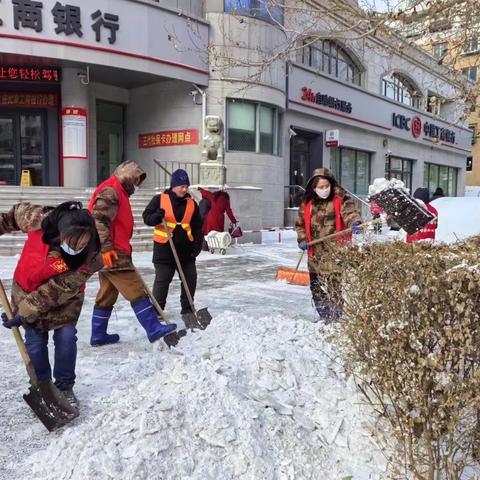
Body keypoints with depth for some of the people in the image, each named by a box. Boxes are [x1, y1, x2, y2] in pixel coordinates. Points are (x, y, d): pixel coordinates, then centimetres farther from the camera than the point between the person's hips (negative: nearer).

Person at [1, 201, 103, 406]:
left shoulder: (88, 258, -33)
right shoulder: (40, 219, -30)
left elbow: (56, 291, -27)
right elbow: (17, 212, -5)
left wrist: (25, 313, -25)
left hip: (64, 298, -1)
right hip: (27, 290, 2)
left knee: (66, 337, -8)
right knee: (35, 343, 1)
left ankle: (65, 387, 13)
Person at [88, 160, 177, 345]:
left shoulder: (118, 192, 22)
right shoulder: (110, 191, -11)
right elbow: (98, 220, -22)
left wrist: (124, 249, 25)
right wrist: (106, 248, -26)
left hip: (111, 254, 11)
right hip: (111, 254, -11)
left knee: (107, 295, 15)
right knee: (137, 291, -9)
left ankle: (98, 335, 22)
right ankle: (154, 329, -6)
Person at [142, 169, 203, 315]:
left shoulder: (192, 204, 6)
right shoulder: (160, 199, -3)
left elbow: (197, 227, 9)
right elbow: (147, 217, -2)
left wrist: (197, 245, 0)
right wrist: (156, 217, -23)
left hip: (186, 249, 4)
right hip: (164, 248, -3)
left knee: (190, 279, 8)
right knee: (162, 280, 0)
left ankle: (187, 308, 24)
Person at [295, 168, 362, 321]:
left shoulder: (340, 199, -4)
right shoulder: (307, 204, 10)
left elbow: (350, 212, -21)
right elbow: (300, 224, 19)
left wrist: (355, 223, -42)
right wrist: (302, 239, 3)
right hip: (315, 253, 6)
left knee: (336, 285, -12)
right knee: (317, 286, 14)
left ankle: (337, 318, -1)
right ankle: (324, 317, 29)